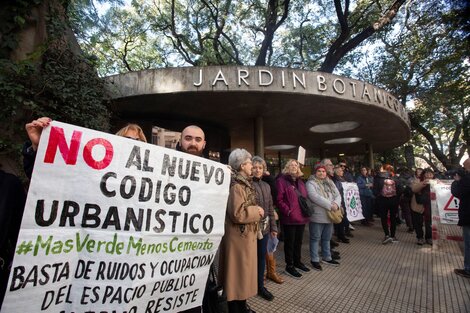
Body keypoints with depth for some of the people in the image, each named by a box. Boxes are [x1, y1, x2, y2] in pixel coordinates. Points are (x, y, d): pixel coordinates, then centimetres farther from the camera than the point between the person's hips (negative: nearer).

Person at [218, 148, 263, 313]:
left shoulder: (244, 183, 10)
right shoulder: (236, 186, -21)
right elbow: (237, 214, -27)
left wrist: (256, 210, 7)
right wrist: (257, 211, -15)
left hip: (246, 235, 10)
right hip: (239, 237, -10)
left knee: (244, 270, 20)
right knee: (238, 272, 4)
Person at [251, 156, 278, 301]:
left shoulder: (266, 186, 9)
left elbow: (270, 208, 13)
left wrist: (273, 226, 13)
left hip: (264, 227, 6)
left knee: (262, 255, 16)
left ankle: (260, 285, 33)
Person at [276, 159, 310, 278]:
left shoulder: (300, 181, 16)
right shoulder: (281, 180, -9)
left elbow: (305, 197, 21)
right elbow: (279, 200, -15)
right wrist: (288, 211, -20)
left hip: (301, 217, 7)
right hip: (289, 218, -7)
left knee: (298, 241, 20)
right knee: (290, 242, 6)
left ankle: (297, 261, 38)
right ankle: (289, 266, 21)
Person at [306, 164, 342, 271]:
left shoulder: (330, 183, 13)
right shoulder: (311, 183, -11)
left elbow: (337, 195, 6)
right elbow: (315, 197, -23)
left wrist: (336, 204, -16)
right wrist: (330, 205, -22)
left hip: (329, 216, 7)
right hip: (317, 216, -7)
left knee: (327, 238, 20)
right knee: (315, 238, 5)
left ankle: (327, 258, 36)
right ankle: (314, 259, 19)